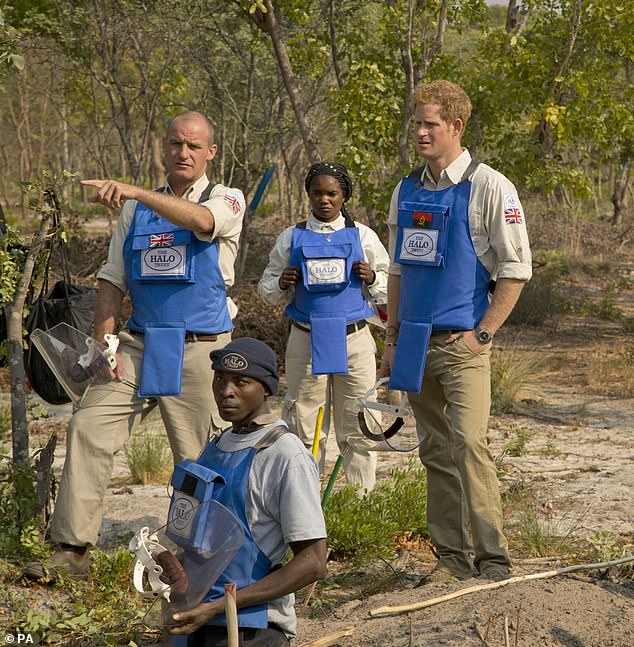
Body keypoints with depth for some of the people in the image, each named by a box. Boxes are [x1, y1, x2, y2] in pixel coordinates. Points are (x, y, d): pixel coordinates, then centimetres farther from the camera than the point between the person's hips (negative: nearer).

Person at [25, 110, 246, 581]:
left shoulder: (226, 201, 1)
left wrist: (133, 191, -36)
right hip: (139, 345, 4)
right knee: (88, 428, -11)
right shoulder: (137, 209, 15)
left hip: (200, 349, -3)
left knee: (200, 459, 0)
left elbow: (200, 219, -24)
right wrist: (103, 344, 0)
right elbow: (113, 281, 13)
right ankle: (73, 549, -8)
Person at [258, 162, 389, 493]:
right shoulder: (291, 238, 8)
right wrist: (282, 284, -10)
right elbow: (267, 290, 11)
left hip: (353, 339, 0)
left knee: (357, 427, 1)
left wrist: (372, 278, -9)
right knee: (304, 427, 2)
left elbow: (389, 289, 12)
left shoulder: (363, 236, 7)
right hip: (305, 340, 0)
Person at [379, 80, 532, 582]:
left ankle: (493, 559, -13)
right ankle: (452, 556, 14)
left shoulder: (488, 187, -5)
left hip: (463, 341, -6)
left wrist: (481, 333, -10)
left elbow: (517, 268, -6)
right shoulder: (407, 191, 13)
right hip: (416, 341, 6)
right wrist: (393, 339, 15)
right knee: (435, 450, 8)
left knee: (469, 442, -17)